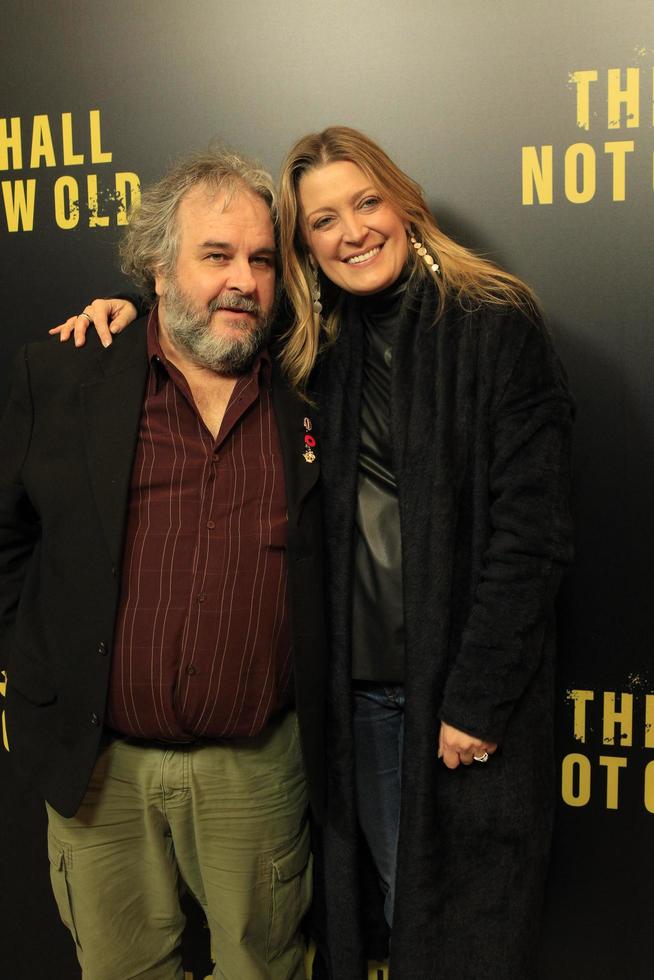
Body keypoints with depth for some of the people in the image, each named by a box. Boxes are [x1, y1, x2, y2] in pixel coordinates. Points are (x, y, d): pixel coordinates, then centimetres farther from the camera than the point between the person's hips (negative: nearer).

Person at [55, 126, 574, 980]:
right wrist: (130, 303, 3)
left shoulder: (496, 327, -8)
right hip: (359, 688, 4)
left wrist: (478, 699, -14)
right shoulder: (317, 346, 6)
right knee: (396, 904, 18)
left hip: (465, 694, -4)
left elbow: (531, 530, -12)